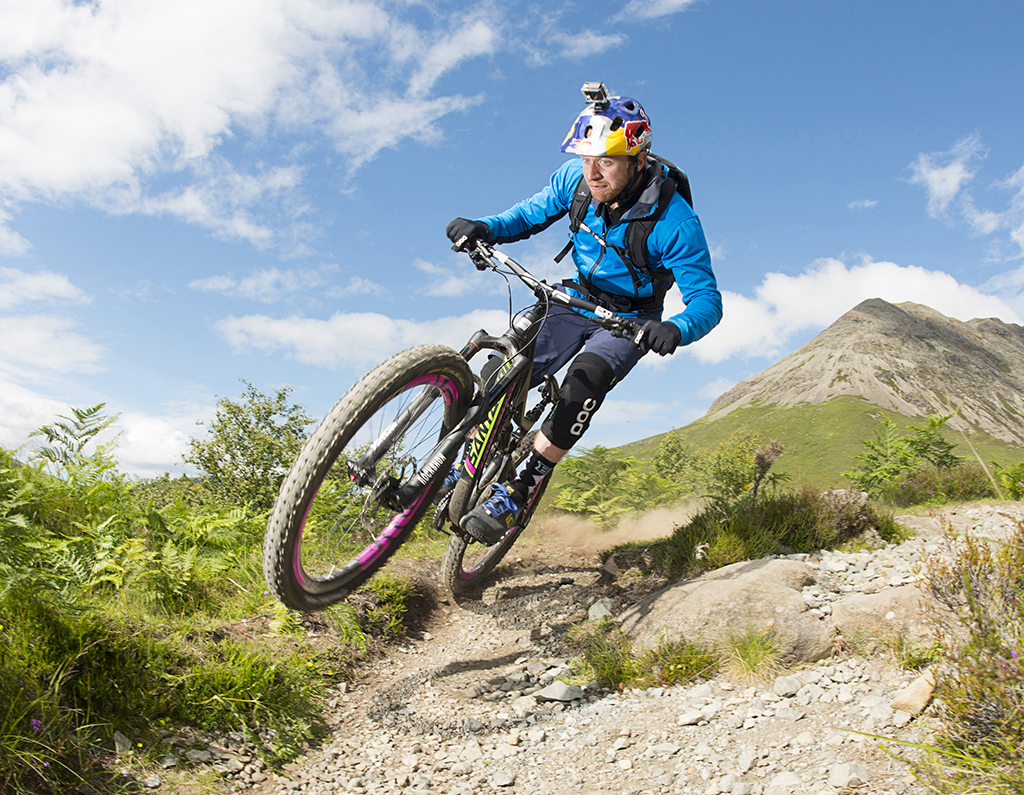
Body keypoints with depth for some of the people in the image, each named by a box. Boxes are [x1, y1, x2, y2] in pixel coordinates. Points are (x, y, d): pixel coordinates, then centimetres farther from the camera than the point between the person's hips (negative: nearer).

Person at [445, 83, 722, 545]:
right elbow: (531, 215, 2)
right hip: (575, 300, 4)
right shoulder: (575, 179, -14)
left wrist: (675, 330, -48)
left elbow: (708, 301, -25)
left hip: (629, 321, -4)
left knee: (586, 378, -34)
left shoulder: (674, 221, -27)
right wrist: (486, 228, -20)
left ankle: (519, 492, -24)